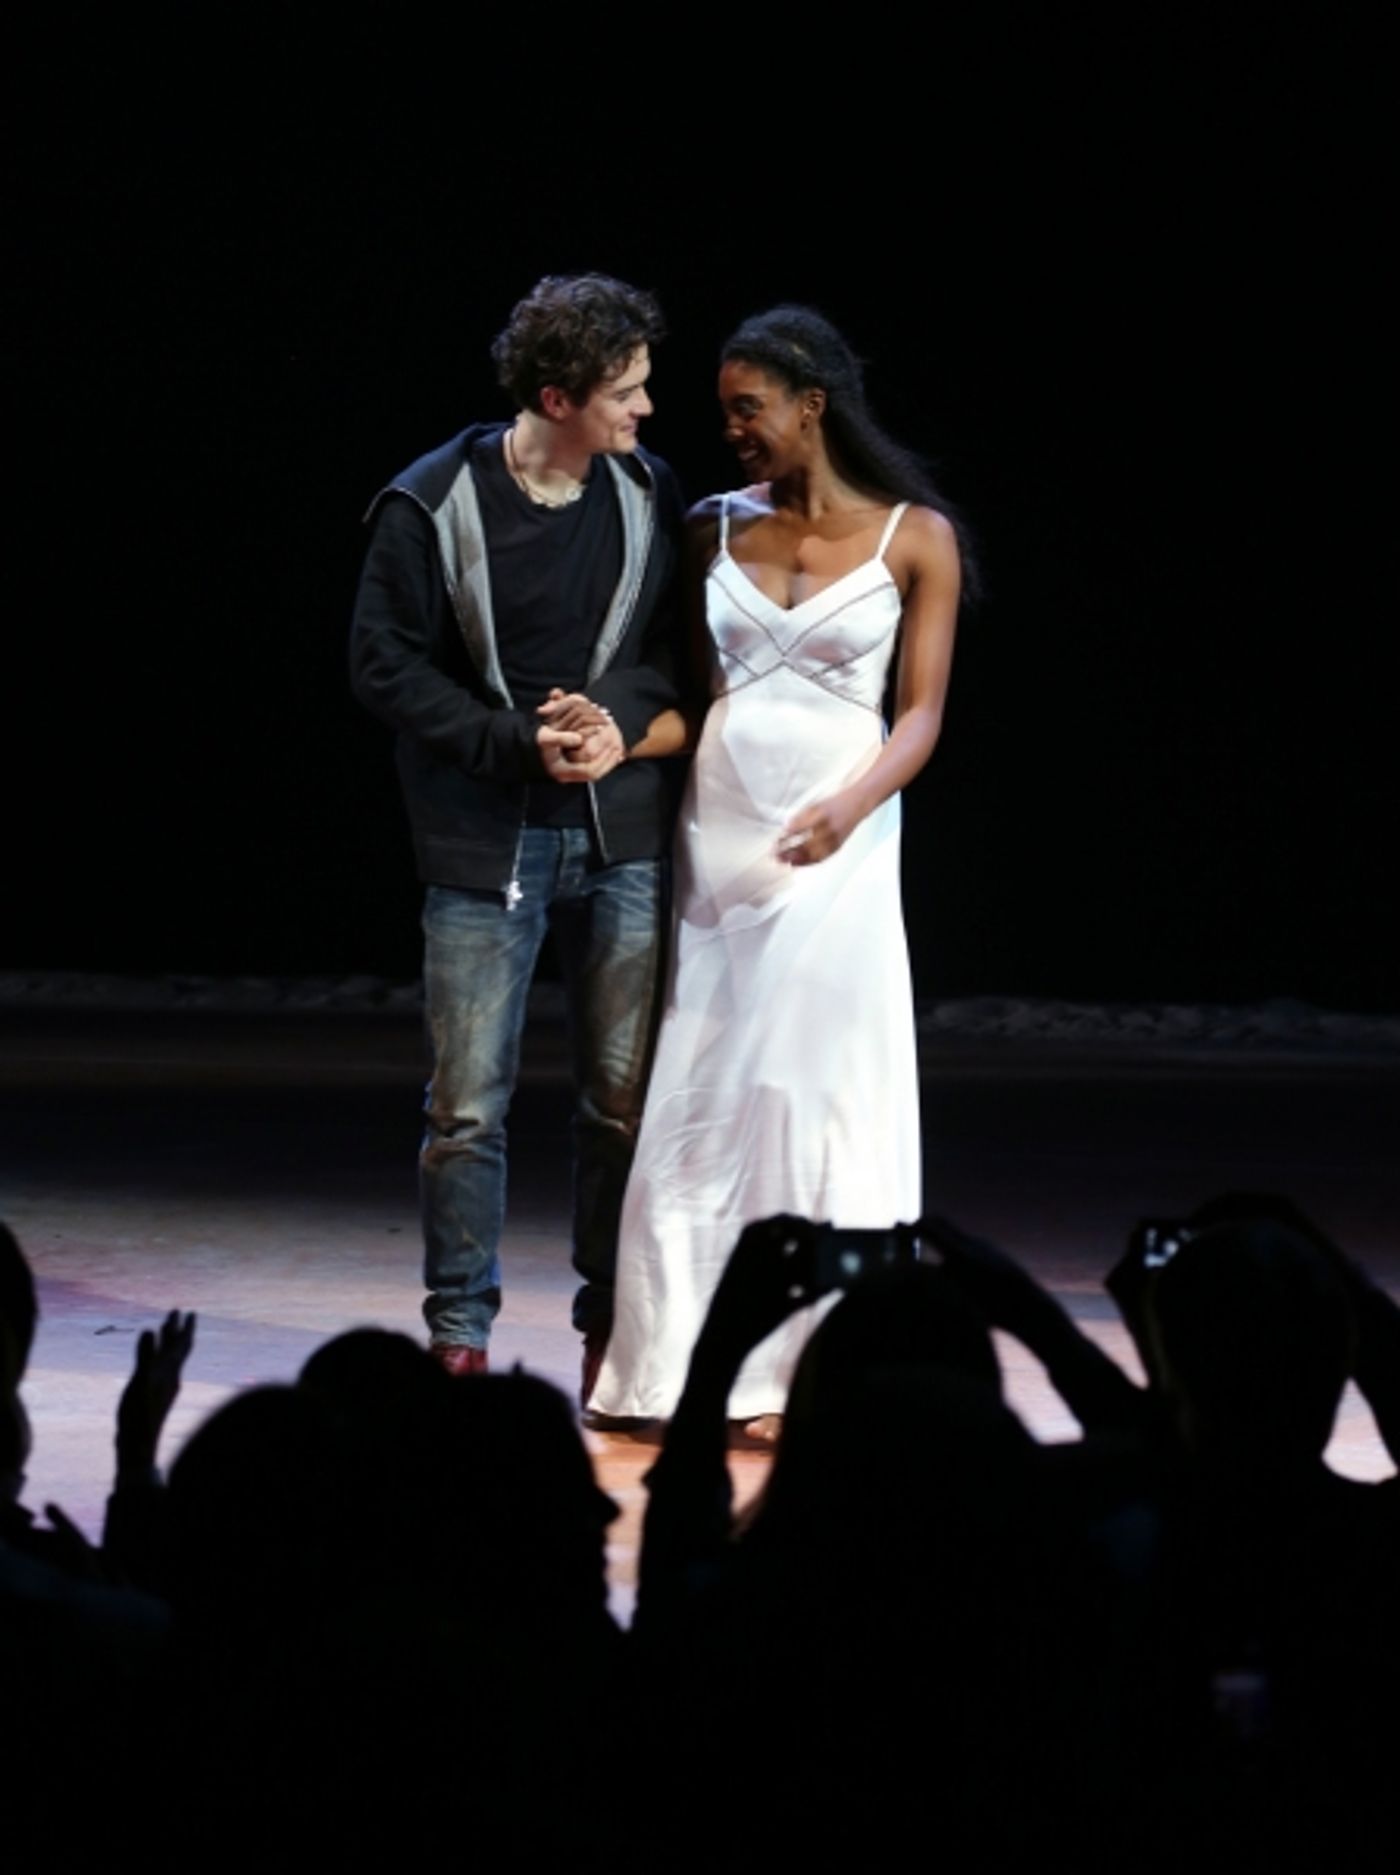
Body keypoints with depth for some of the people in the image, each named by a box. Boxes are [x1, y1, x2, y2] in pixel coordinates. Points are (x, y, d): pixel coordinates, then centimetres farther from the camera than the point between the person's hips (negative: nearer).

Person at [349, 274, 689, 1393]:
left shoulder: (648, 494, 3)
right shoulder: (433, 506, -8)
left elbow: (679, 646, 8)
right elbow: (385, 667, -6)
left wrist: (620, 720, -13)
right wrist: (521, 743, -14)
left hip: (621, 835, 3)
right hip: (486, 841, -3)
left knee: (629, 1096, 5)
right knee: (470, 1104, 0)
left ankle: (613, 1324, 18)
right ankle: (461, 1335, 10)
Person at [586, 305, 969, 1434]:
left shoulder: (913, 537, -1)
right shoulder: (714, 529, 8)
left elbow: (922, 711, -3)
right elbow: (691, 692, 10)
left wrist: (850, 805, -19)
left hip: (836, 844, -3)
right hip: (713, 832, 3)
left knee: (817, 1096, -3)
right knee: (696, 1097, 3)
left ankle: (804, 1374, 2)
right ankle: (679, 1365, 9)